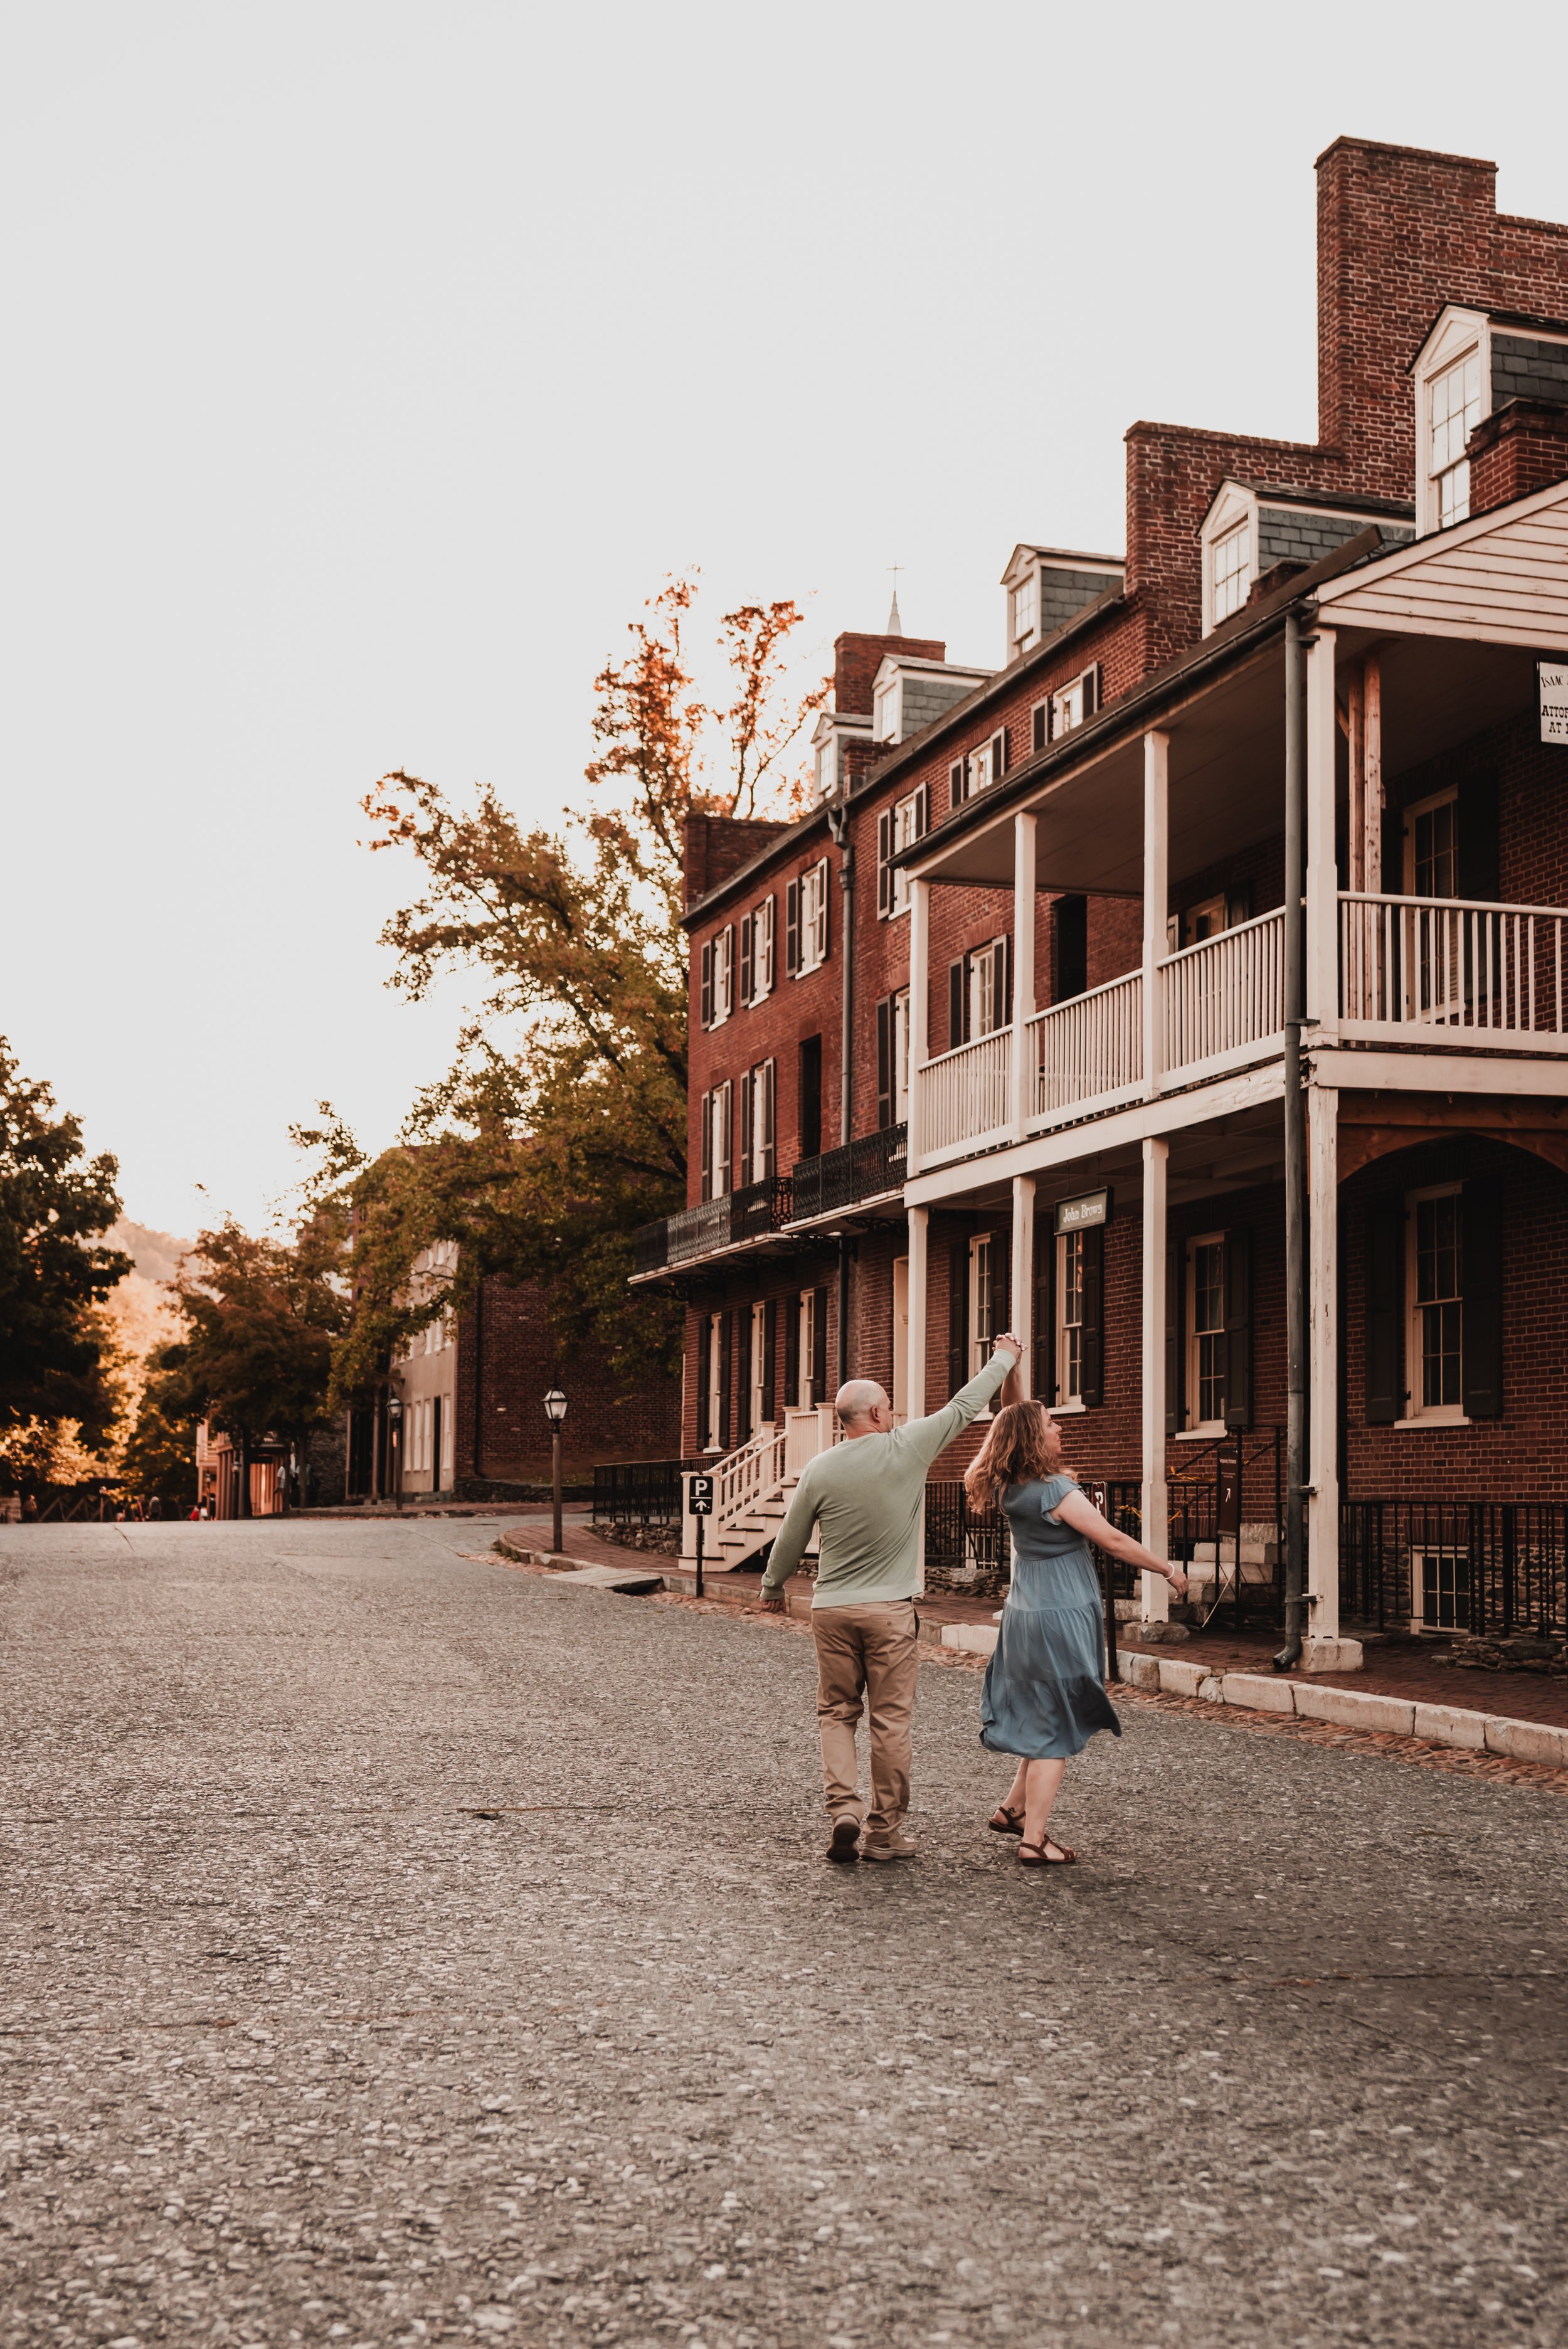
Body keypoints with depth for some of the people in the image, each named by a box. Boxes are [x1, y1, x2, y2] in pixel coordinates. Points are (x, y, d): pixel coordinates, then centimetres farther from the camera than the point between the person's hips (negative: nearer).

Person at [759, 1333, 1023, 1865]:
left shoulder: (819, 1470, -2)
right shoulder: (907, 1448, -7)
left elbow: (790, 1539, 8)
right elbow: (964, 1406, 6)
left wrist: (772, 1586, 27)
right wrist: (1004, 1360, 20)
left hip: (832, 1609, 2)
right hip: (890, 1609, -2)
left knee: (837, 1713, 12)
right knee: (890, 1720, 5)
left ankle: (843, 1809, -5)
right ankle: (884, 1831, 10)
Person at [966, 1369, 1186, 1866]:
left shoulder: (1010, 1488, 4)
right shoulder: (1055, 1491, -17)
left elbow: (1011, 1421, 19)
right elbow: (1113, 1540, -14)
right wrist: (1169, 1570, -4)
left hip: (1025, 1615, 8)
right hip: (1062, 1616, -8)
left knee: (1044, 1721, 23)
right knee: (1057, 1733, -1)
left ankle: (1012, 1808, 26)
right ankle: (1034, 1840, 1)